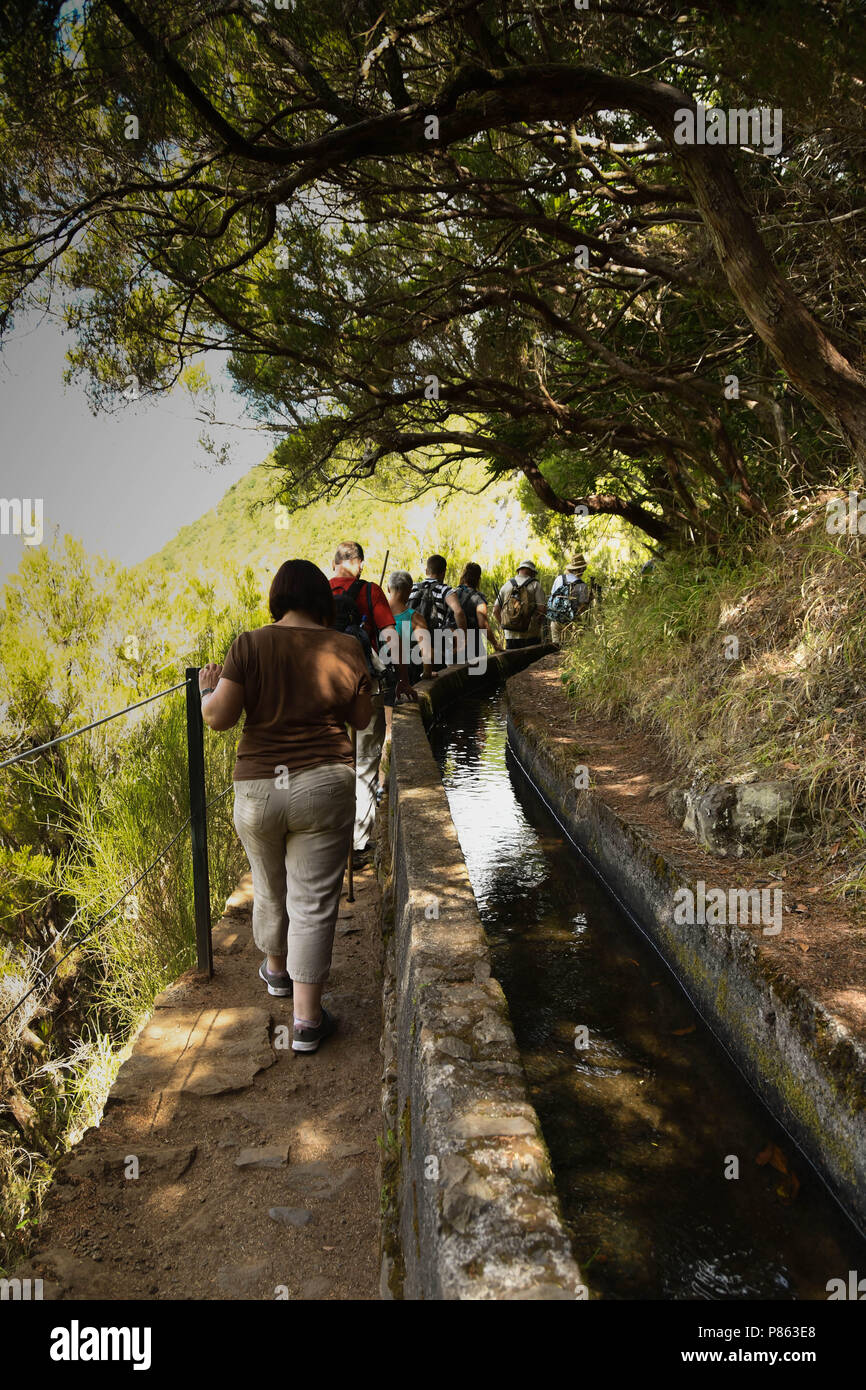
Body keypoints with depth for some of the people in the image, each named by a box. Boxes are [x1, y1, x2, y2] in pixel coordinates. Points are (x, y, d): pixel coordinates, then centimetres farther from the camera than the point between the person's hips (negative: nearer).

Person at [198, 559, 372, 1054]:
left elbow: (219, 717, -9)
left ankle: (277, 970, 47)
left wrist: (208, 688, 11)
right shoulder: (346, 649, -3)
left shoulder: (249, 646, -6)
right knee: (313, 902, 6)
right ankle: (307, 1020, 10)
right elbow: (362, 719, 6)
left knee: (270, 889, 23)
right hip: (325, 787, -1)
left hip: (258, 787, 1)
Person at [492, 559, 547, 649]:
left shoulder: (506, 585, 10)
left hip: (511, 635, 3)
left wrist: (502, 625, 17)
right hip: (531, 635, -3)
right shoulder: (535, 585, -1)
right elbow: (542, 609, -11)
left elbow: (496, 610, 7)